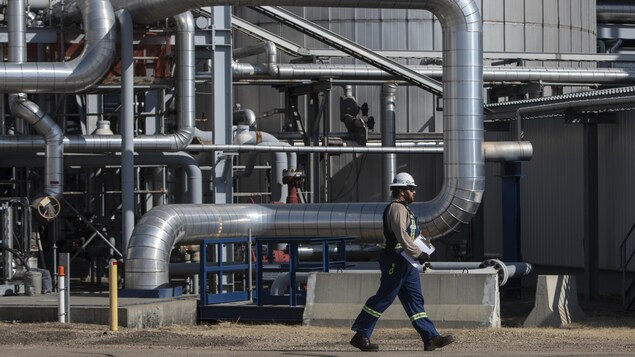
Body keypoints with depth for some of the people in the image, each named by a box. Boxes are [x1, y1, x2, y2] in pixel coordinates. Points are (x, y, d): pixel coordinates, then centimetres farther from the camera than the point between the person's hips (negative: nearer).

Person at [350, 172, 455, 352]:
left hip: (405, 262, 11)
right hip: (395, 260, -11)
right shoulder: (397, 208, -13)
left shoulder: (403, 209, 20)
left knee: (415, 299, 6)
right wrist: (418, 254, -24)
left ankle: (430, 337, 3)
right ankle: (361, 335, 0)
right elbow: (401, 235, -24)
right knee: (385, 297, -6)